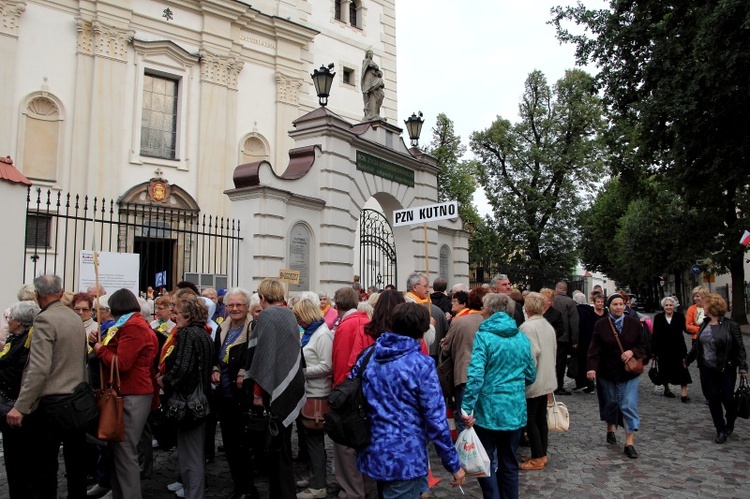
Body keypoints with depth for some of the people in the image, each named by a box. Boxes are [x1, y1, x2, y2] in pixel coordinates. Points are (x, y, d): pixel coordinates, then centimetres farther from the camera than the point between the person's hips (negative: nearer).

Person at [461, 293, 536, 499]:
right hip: (516, 410, 5)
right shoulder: (522, 338, 5)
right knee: (510, 463, 17)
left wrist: (468, 408, -21)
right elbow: (530, 375, 12)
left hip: (489, 410, -5)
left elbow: (475, 375, -23)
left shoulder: (483, 336, -13)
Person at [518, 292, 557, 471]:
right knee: (541, 418, 16)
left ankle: (537, 458, 8)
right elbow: (554, 351, 14)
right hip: (547, 380, 9)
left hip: (533, 381, -9)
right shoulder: (548, 326, 7)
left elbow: (530, 354, -25)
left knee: (530, 420, 2)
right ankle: (543, 454, 24)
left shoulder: (527, 326, -19)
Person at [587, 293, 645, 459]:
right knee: (610, 403, 14)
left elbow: (643, 345, 6)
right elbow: (594, 349, -9)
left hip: (629, 372, 0)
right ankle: (610, 430, 38)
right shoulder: (601, 325, -4)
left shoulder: (634, 324, 1)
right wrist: (591, 367, -22)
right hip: (607, 372, 0)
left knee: (629, 406, -5)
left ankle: (629, 443, -2)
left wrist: (632, 352, -15)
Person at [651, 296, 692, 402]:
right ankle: (666, 389, 31)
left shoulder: (680, 317, 2)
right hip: (663, 349, 1)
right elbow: (655, 335, 1)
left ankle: (684, 393, -4)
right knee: (665, 370, 11)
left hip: (678, 349, -1)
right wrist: (654, 350, -1)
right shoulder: (658, 318, 1)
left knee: (682, 370, -6)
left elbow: (686, 329, -6)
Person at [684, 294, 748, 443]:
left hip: (726, 369, -5)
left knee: (727, 398, 0)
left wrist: (743, 368, -15)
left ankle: (730, 422, 30)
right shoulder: (704, 324, 6)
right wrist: (688, 360, 23)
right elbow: (697, 345, 16)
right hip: (707, 369, 5)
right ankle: (721, 430, 18)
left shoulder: (730, 325, -10)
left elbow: (740, 348, -9)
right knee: (713, 400, 6)